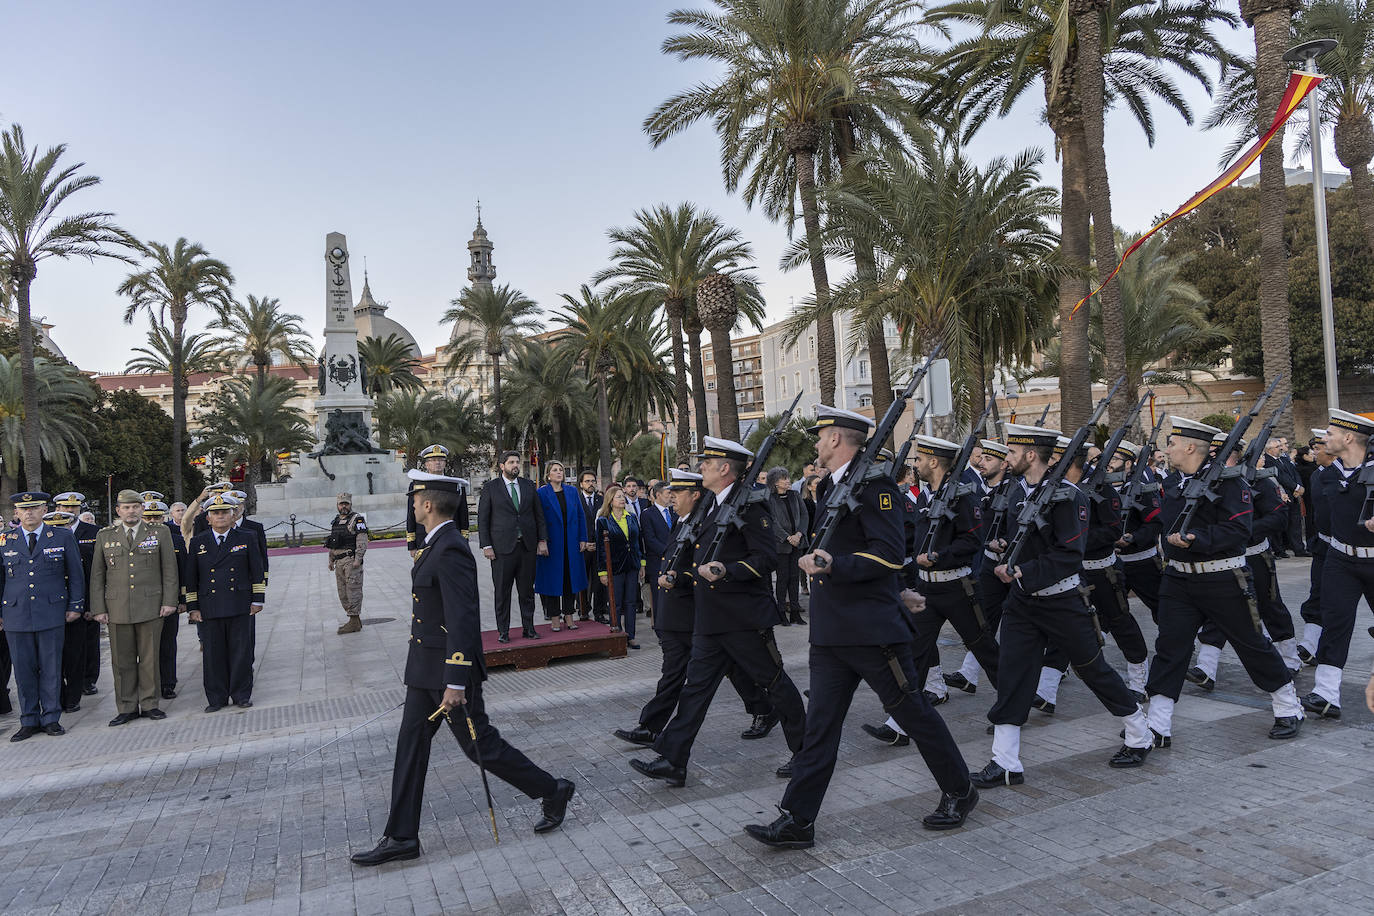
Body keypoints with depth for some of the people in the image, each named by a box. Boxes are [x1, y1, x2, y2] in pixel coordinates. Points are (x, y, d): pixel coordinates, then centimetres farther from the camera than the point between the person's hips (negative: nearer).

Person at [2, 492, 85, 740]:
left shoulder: (63, 537, 4)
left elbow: (75, 574, 6)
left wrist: (75, 606, 1)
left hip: (51, 613, -1)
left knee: (51, 668, 3)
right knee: (23, 669, 6)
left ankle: (51, 718, 14)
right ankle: (29, 721, 17)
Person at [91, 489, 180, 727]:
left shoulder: (159, 532, 4)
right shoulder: (105, 536, 8)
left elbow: (169, 570, 3)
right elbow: (97, 575, 9)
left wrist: (169, 601, -4)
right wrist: (99, 608, 3)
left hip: (151, 607, -1)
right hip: (117, 608, 1)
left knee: (149, 658, 4)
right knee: (122, 661, 5)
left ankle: (149, 705, 14)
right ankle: (127, 708, 15)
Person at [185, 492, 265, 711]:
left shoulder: (247, 538, 5)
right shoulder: (197, 543, 8)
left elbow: (257, 571, 6)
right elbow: (191, 578, 9)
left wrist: (257, 600, 1)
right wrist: (193, 607, 4)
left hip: (240, 606, -1)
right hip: (209, 608, 1)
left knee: (241, 651, 3)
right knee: (213, 653, 4)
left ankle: (242, 694, 14)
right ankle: (216, 698, 15)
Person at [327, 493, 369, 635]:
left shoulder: (357, 519, -6)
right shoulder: (335, 521, 18)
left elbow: (362, 541, -14)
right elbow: (331, 544, 25)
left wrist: (358, 559, -20)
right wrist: (331, 560, 21)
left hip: (351, 561, -8)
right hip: (339, 562, 8)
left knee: (353, 591, -7)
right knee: (342, 593, 10)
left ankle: (354, 622, -4)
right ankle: (354, 621, 17)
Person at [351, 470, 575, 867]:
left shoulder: (451, 550, -23)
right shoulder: (438, 544, 9)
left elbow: (463, 620, -26)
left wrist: (455, 682, -26)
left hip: (449, 669, -10)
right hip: (426, 668, 10)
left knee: (480, 745, 3)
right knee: (411, 744, 12)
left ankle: (552, 792, 19)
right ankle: (401, 837, 23)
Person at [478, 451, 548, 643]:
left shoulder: (528, 485, 10)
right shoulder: (490, 487, 0)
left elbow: (539, 514, 11)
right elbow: (483, 519, -1)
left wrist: (542, 540, 4)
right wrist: (486, 546, -7)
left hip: (528, 546, 3)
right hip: (502, 547, -3)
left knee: (527, 590, 8)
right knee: (502, 591, 2)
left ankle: (528, 628, 17)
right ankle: (503, 631, 12)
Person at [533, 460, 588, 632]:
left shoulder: (572, 492, 8)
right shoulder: (541, 493, -3)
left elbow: (580, 516, 10)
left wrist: (583, 539, 3)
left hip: (571, 544, 4)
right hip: (551, 545, -4)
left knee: (571, 578, 7)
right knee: (553, 578, 1)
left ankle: (569, 615, 17)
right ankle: (554, 617, 11)